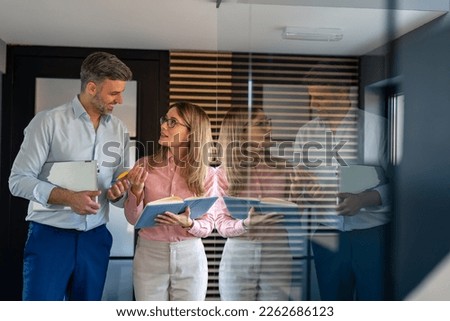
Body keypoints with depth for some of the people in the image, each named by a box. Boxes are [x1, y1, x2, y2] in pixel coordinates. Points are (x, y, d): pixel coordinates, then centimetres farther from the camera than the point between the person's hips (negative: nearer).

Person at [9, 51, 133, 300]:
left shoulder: (119, 130, 7)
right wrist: (69, 197, -22)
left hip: (95, 238, 5)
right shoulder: (48, 121, -7)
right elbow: (19, 180, -9)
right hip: (50, 235, -4)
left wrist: (117, 193, -10)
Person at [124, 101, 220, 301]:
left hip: (190, 258, 0)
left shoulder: (206, 174, -5)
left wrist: (188, 224, -23)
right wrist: (136, 191, -20)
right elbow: (133, 219, -2)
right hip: (149, 255, 0)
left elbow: (208, 225, -2)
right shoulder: (144, 165, -4)